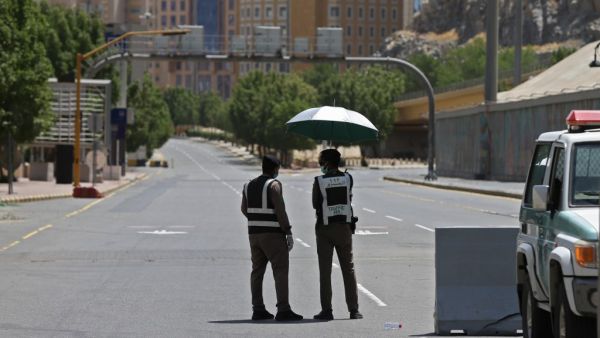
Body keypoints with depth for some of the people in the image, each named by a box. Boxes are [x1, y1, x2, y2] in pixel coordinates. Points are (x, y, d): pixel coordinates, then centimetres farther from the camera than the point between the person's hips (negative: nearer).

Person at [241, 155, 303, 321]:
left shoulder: (249, 185, 9)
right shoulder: (274, 185, -12)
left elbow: (244, 209, 20)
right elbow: (280, 210, -18)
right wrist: (289, 233, -14)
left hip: (254, 233, 7)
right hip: (273, 235, -7)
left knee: (257, 271, 10)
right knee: (281, 270, -6)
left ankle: (258, 309, 8)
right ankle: (283, 310, -14)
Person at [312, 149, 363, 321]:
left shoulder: (319, 181, -10)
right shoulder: (347, 178, -1)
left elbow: (315, 204, -2)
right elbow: (349, 198, 6)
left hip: (325, 228, -3)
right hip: (344, 226, 3)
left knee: (325, 271, 2)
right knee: (348, 269, 8)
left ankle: (327, 309, -1)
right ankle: (353, 309, 6)